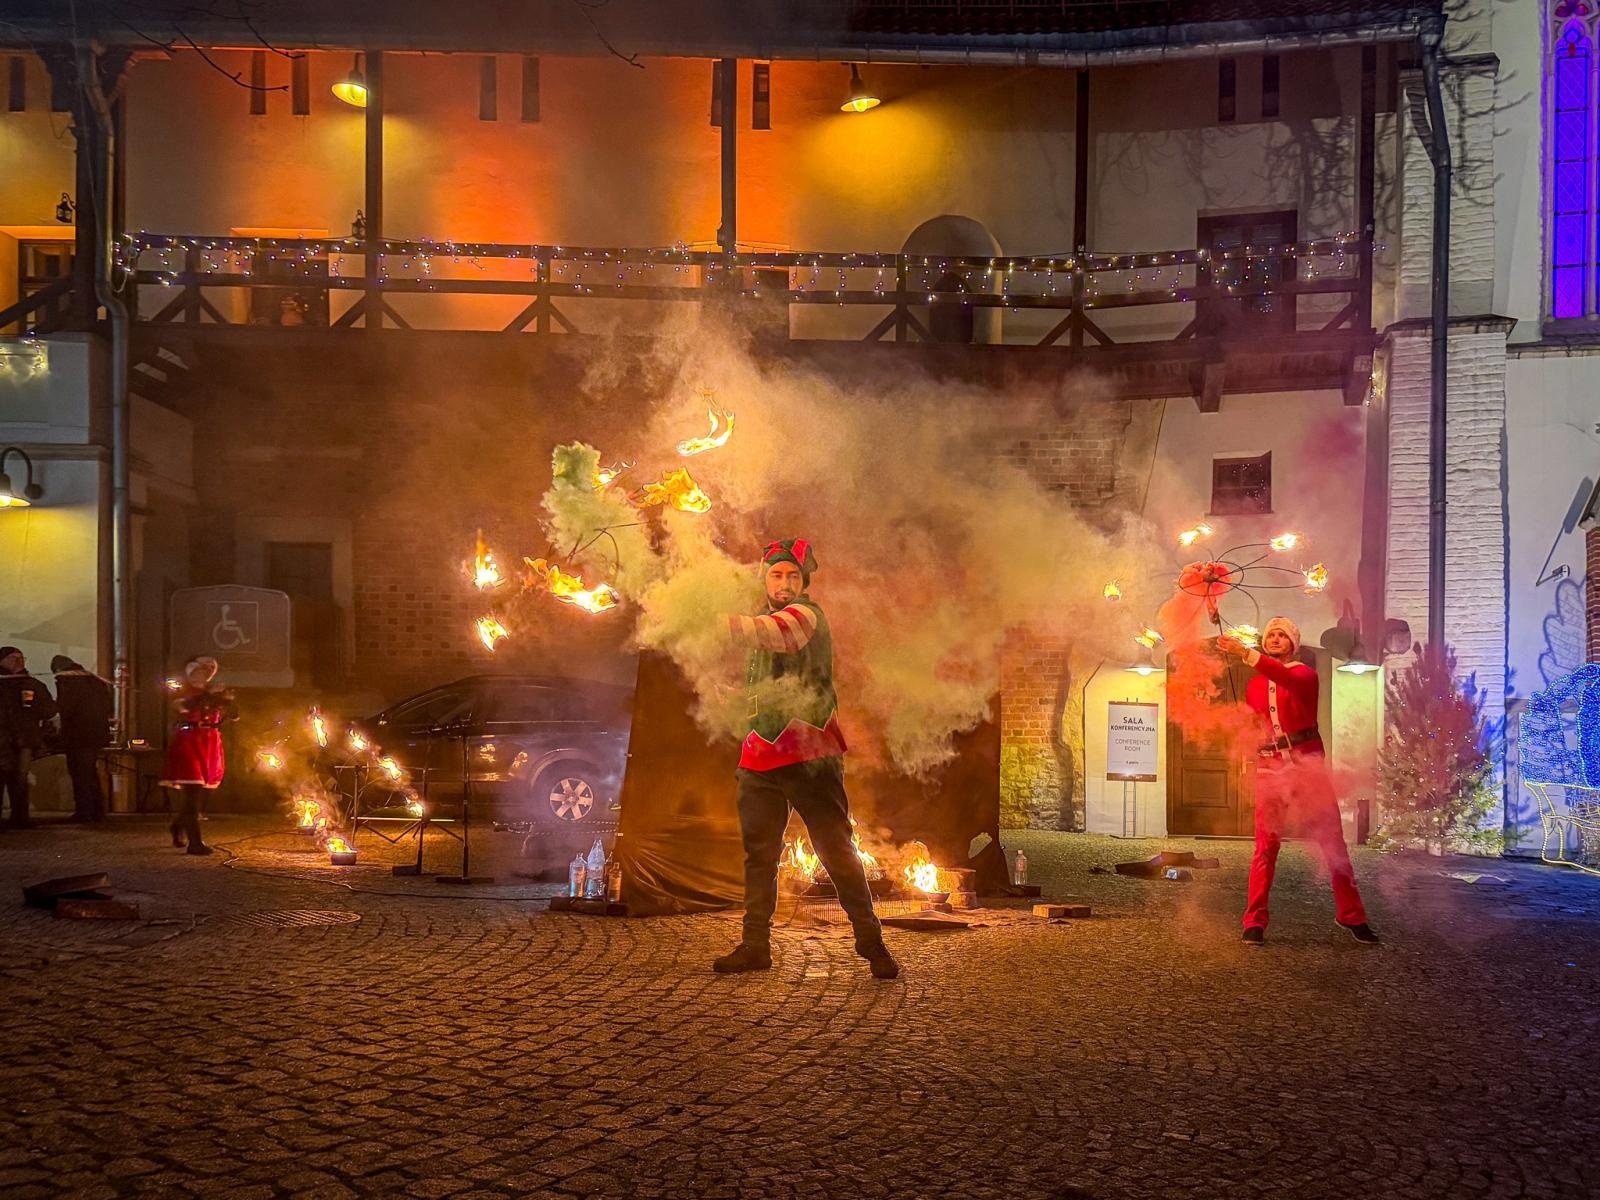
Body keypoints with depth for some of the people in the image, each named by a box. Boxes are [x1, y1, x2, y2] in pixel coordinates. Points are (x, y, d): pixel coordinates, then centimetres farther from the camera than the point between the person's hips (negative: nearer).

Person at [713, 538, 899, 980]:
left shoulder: (807, 615, -7)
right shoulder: (767, 618, 18)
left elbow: (770, 633, -31)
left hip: (809, 756, -7)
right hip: (761, 755, 7)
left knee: (837, 850, -5)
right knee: (758, 853, 8)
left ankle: (871, 941, 5)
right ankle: (755, 946, 15)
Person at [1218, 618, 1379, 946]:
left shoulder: (1305, 674, 4)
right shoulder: (1255, 684, 15)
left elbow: (1288, 679, -21)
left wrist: (1248, 654, -31)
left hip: (1307, 763, -2)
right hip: (1270, 767, 2)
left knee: (1333, 841, 0)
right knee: (1266, 846, -6)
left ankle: (1351, 915, 12)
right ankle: (1254, 922, -4)